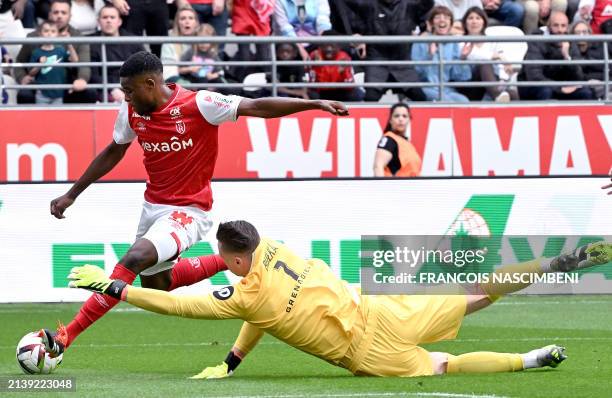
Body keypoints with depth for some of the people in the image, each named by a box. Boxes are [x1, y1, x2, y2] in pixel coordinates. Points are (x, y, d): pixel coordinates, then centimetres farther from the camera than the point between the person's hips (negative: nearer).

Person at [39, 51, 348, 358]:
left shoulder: (198, 104, -19)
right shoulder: (131, 113, -2)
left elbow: (257, 107, -17)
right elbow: (113, 153, 15)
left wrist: (314, 104, -22)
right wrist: (71, 194, 16)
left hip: (188, 211, -8)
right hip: (153, 206, 8)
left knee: (133, 260, -27)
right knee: (154, 285, 20)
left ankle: (67, 336, -29)